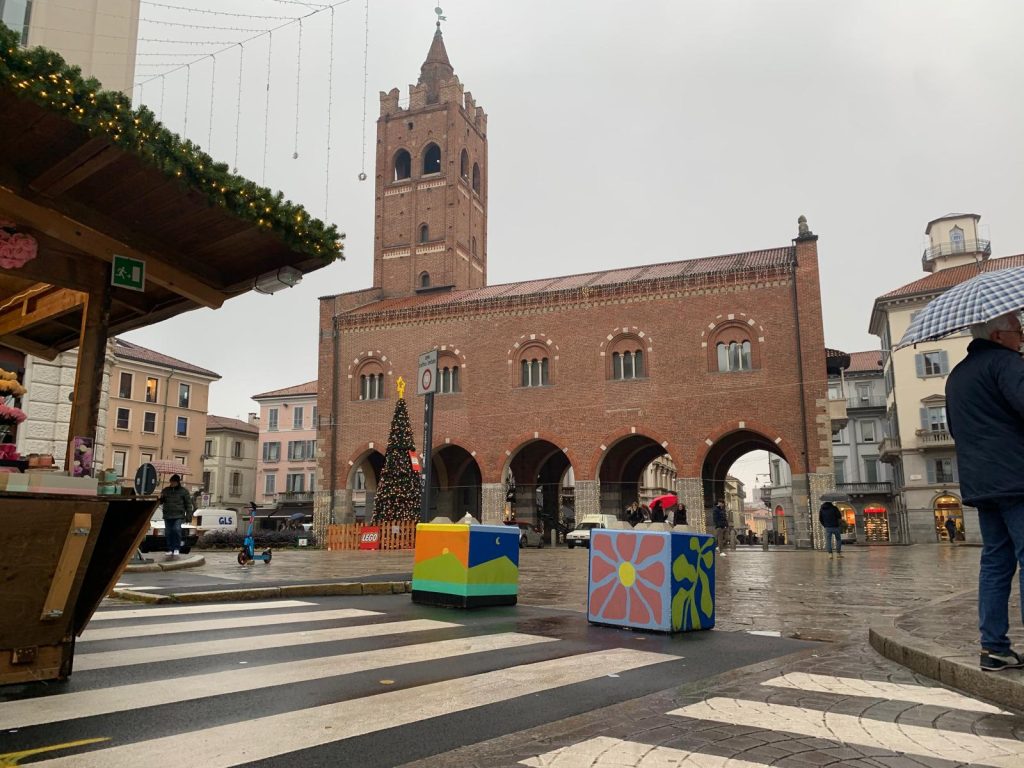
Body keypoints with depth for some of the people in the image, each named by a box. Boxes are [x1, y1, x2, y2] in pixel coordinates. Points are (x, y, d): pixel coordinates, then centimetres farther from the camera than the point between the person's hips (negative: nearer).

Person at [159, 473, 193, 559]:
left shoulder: (183, 491, 5)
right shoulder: (165, 490, 14)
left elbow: (188, 504, 4)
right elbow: (160, 501, 17)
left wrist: (189, 515, -4)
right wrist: (160, 498, -7)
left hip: (178, 516, -4)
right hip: (167, 516, 4)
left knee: (177, 530, -19)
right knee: (168, 533, 4)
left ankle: (177, 549, -10)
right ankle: (170, 549, 13)